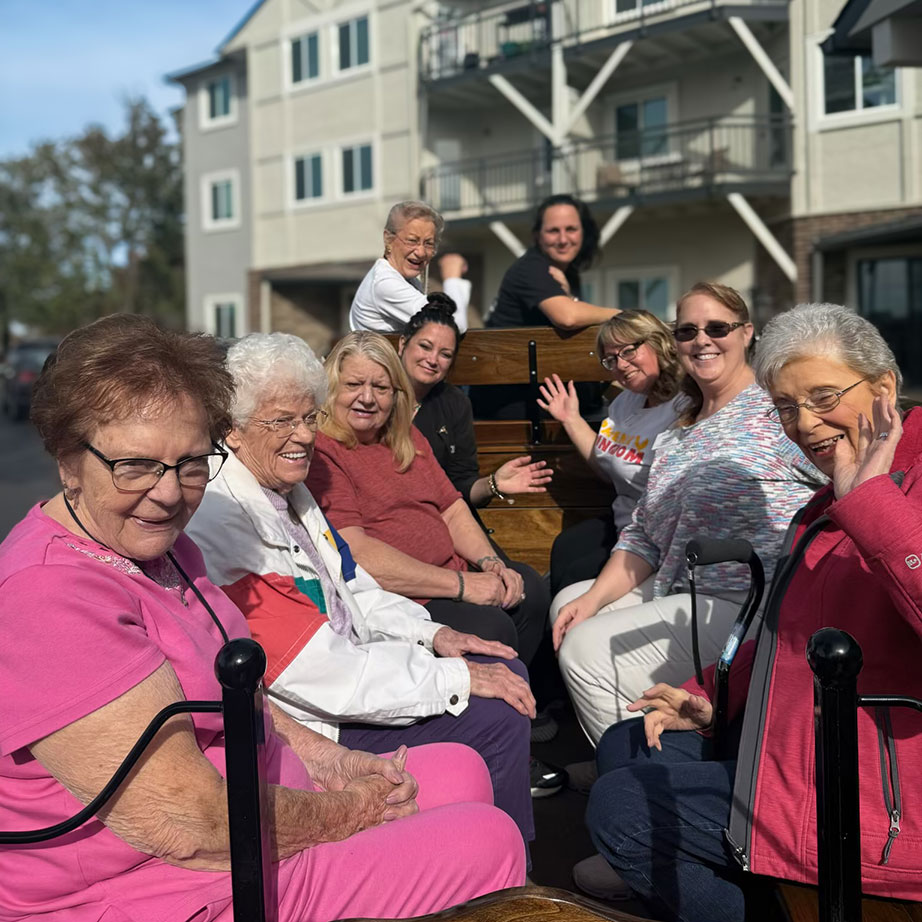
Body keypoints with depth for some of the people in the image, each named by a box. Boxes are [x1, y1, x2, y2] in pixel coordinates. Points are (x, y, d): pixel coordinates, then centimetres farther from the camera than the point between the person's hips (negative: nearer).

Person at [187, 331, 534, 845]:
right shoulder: (220, 527, -25)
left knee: (505, 672, 8)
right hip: (313, 726, -10)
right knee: (497, 718, -15)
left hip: (347, 663, 10)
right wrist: (457, 678, -20)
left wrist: (432, 635, 2)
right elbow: (320, 673, -26)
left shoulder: (290, 493, 7)